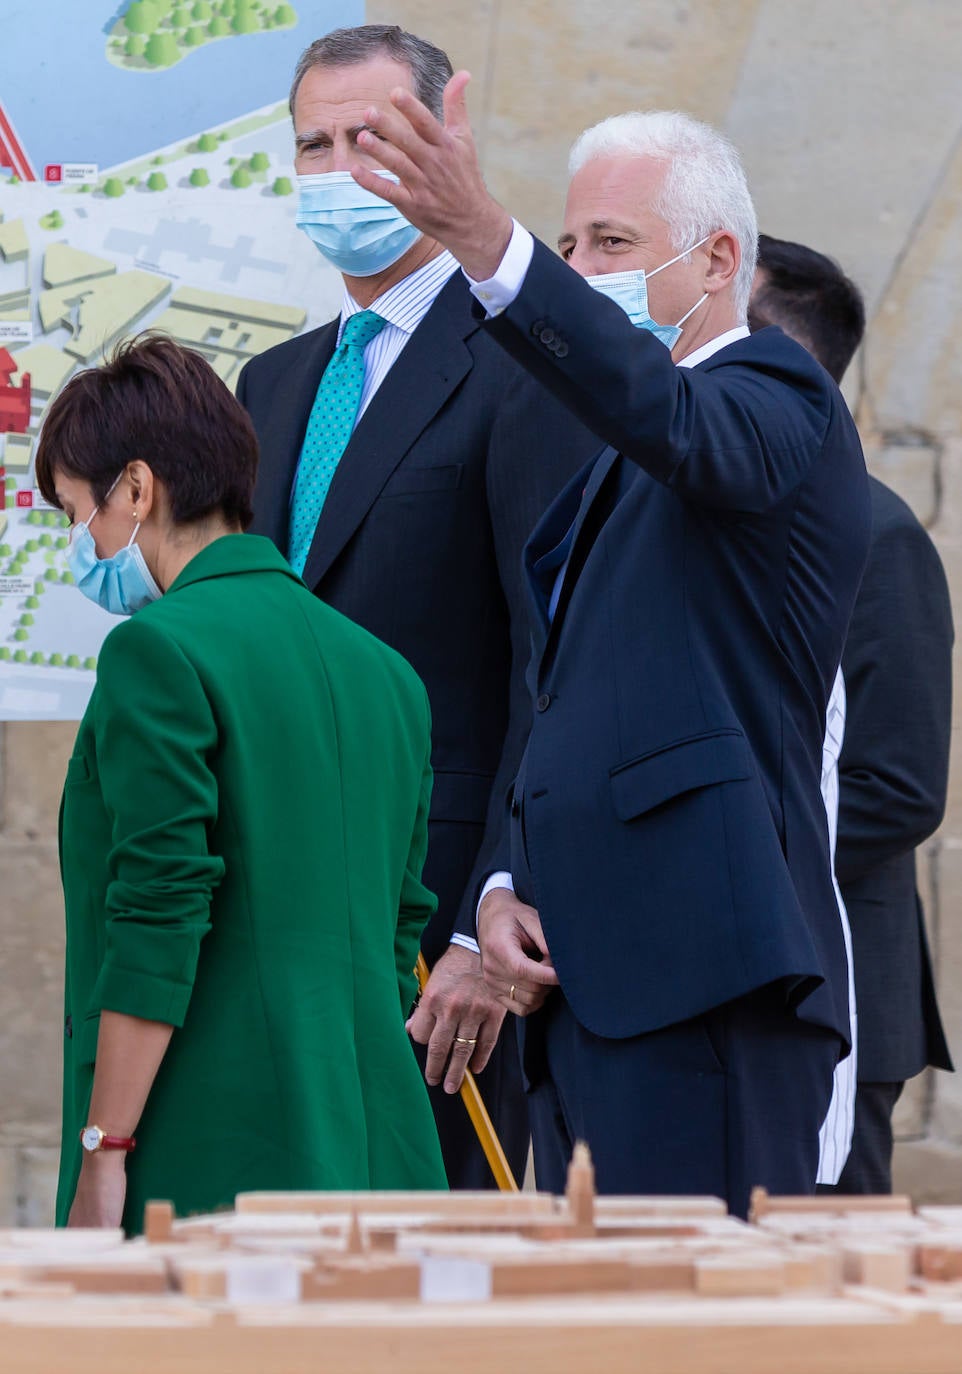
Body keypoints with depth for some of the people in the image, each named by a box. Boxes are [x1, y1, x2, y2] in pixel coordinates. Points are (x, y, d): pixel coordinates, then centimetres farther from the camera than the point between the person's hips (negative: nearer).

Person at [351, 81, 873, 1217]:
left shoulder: (781, 401, -2)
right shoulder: (613, 471, 25)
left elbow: (665, 412, -27)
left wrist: (486, 239, -40)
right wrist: (504, 895, 7)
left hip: (703, 982, -9)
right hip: (587, 984, 9)